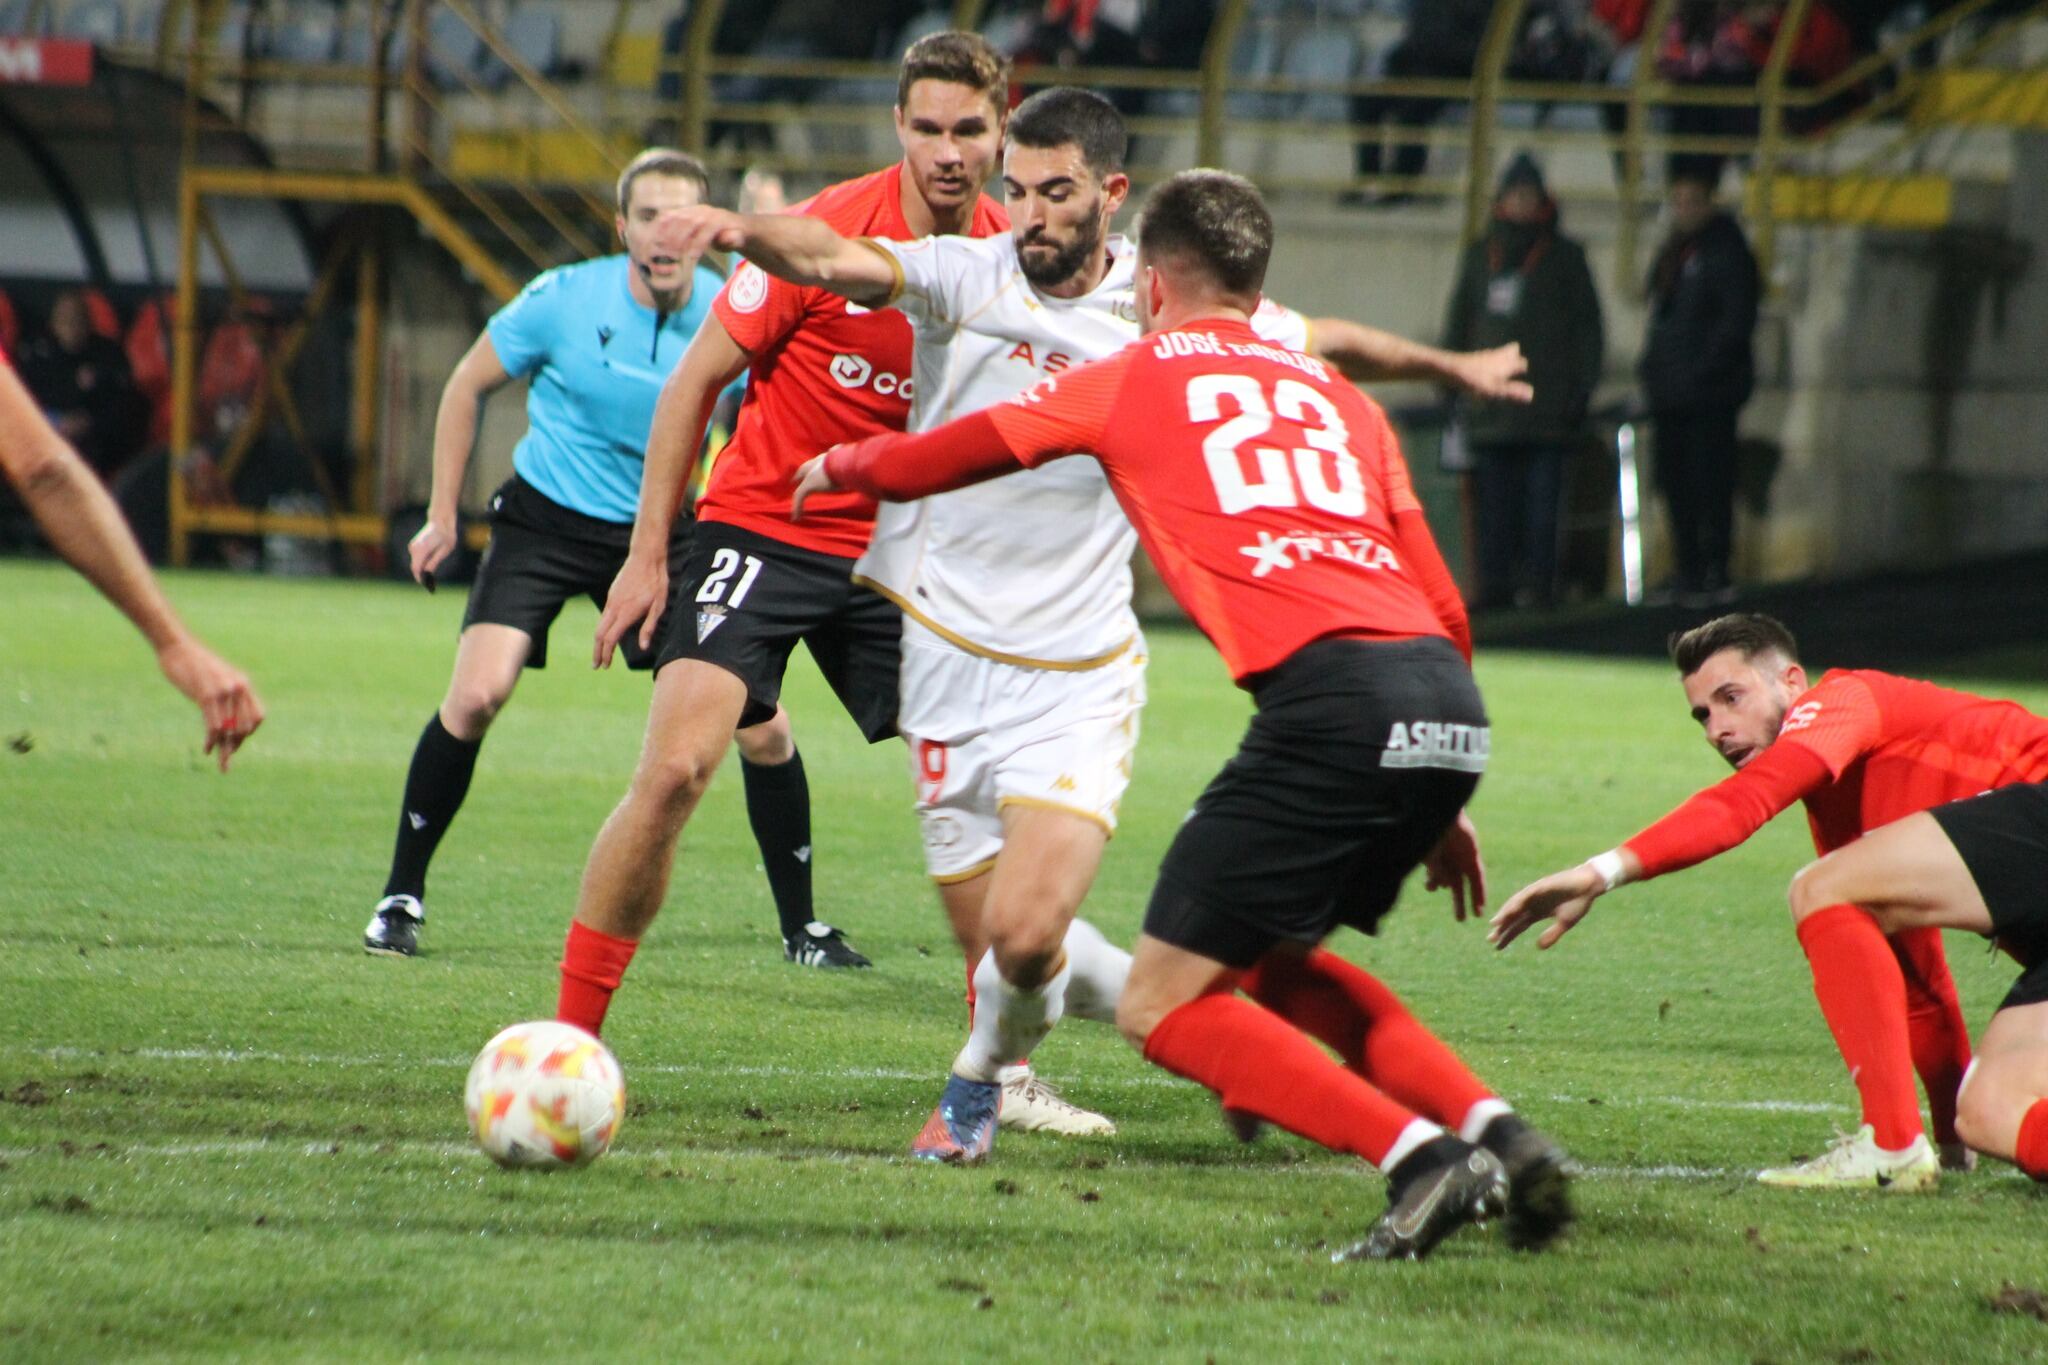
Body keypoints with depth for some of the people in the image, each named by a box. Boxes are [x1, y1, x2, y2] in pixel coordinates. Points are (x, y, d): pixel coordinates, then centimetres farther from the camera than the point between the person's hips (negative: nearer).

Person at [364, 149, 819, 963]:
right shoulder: (564, 300, -14)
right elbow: (468, 386, 1)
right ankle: (402, 897, -3)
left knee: (764, 731, -7)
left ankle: (801, 926, 10)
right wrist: (443, 515, 3)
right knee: (476, 695, -21)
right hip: (547, 521, -2)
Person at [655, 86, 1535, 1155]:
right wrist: (750, 232, -47)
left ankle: (981, 1082, 16)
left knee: (1024, 939, -17)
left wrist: (1451, 366, 28)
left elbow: (1326, 344, 18)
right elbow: (841, 261, -27)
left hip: (1079, 676, -1)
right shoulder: (968, 277, -7)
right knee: (994, 943, 3)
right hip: (949, 656, 1)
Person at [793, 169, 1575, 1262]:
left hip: (1332, 697, -6)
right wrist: (1436, 807, 30)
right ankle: (1494, 1133, 11)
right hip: (1451, 712, 6)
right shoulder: (1334, 395, 27)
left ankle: (1422, 1160, -12)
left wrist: (840, 466, 47)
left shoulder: (1131, 380, 15)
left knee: (1162, 1007, 2)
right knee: (1276, 963, 27)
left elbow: (944, 459, 25)